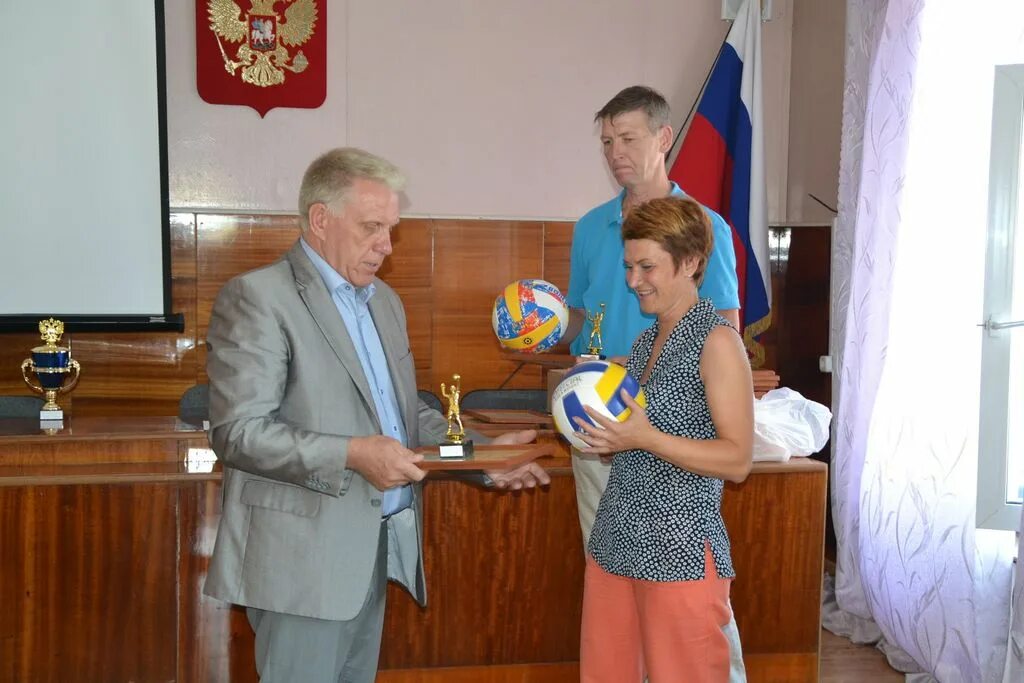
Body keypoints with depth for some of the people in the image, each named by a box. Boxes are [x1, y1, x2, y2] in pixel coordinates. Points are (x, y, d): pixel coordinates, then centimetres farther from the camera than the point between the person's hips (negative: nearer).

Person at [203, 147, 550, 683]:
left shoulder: (384, 300, 14)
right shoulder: (257, 296, -11)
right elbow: (237, 431, -17)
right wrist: (349, 455, -25)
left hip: (377, 548, 8)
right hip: (305, 555, -7)